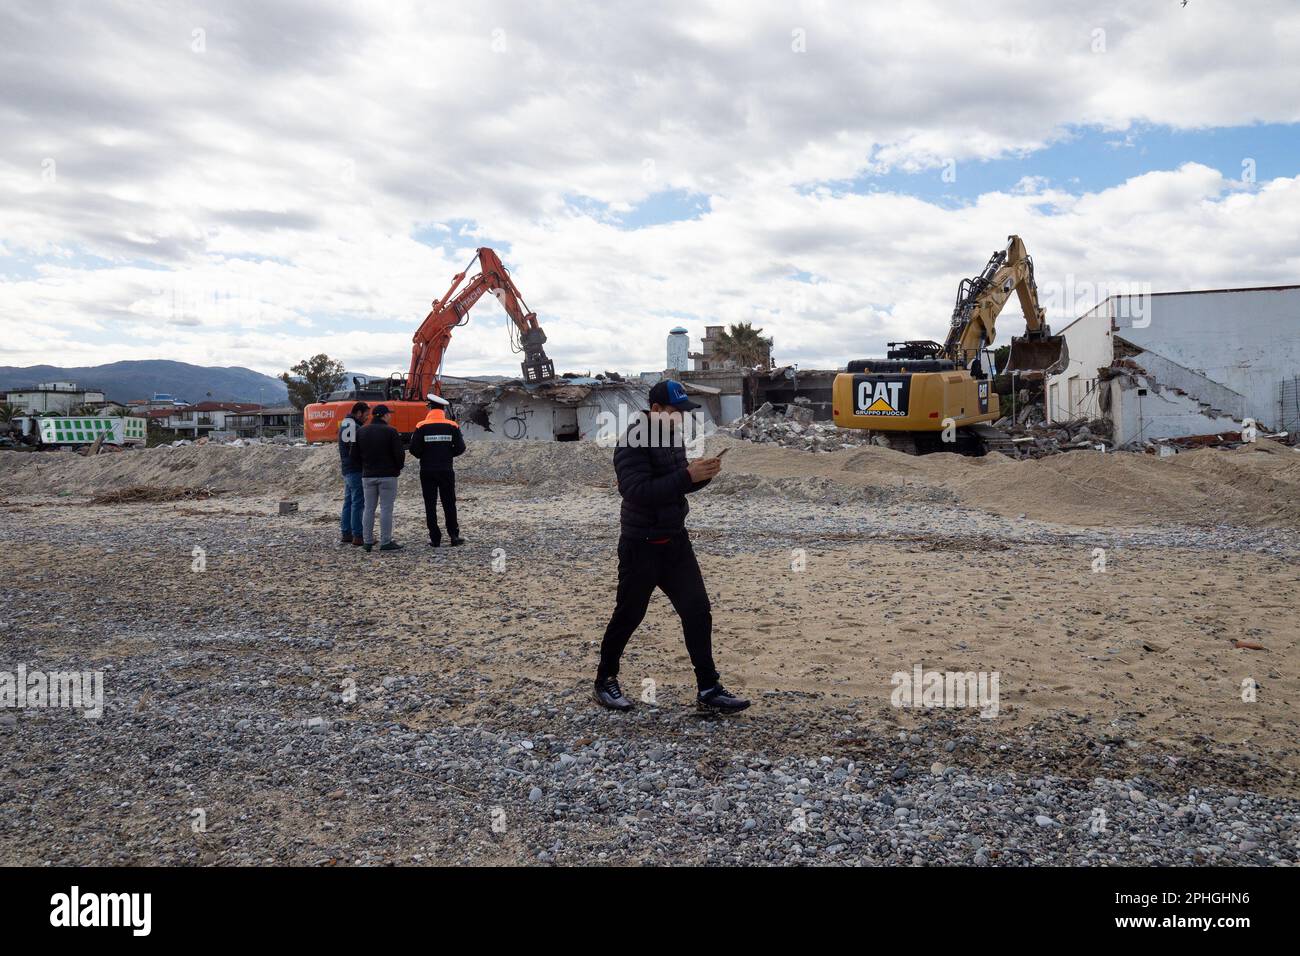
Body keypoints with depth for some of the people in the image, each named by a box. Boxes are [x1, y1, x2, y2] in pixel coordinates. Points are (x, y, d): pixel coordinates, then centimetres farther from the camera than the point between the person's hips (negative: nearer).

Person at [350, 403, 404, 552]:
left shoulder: (361, 432, 7)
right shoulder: (391, 431, -8)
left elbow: (354, 455, 8)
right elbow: (399, 454, -10)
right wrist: (398, 468, 7)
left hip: (368, 476, 5)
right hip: (388, 475, -5)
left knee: (369, 508, 10)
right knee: (386, 508, -2)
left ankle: (368, 541, 12)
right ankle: (385, 542, -2)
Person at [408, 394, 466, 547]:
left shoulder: (421, 427, -6)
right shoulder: (453, 426, -2)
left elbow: (414, 449, -8)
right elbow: (460, 448, -3)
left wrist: (424, 456, 11)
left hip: (427, 471, -1)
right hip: (446, 470, 1)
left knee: (430, 505, 5)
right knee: (449, 504, 9)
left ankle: (435, 538, 5)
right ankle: (454, 536, 8)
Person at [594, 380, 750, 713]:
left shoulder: (673, 436, 7)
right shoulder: (632, 444, -18)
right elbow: (638, 492, -29)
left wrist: (703, 475, -4)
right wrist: (687, 475, -30)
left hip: (676, 541, 7)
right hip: (641, 547, -7)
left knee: (698, 611, 3)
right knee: (628, 615, 7)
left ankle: (708, 689, 10)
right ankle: (605, 680, 27)